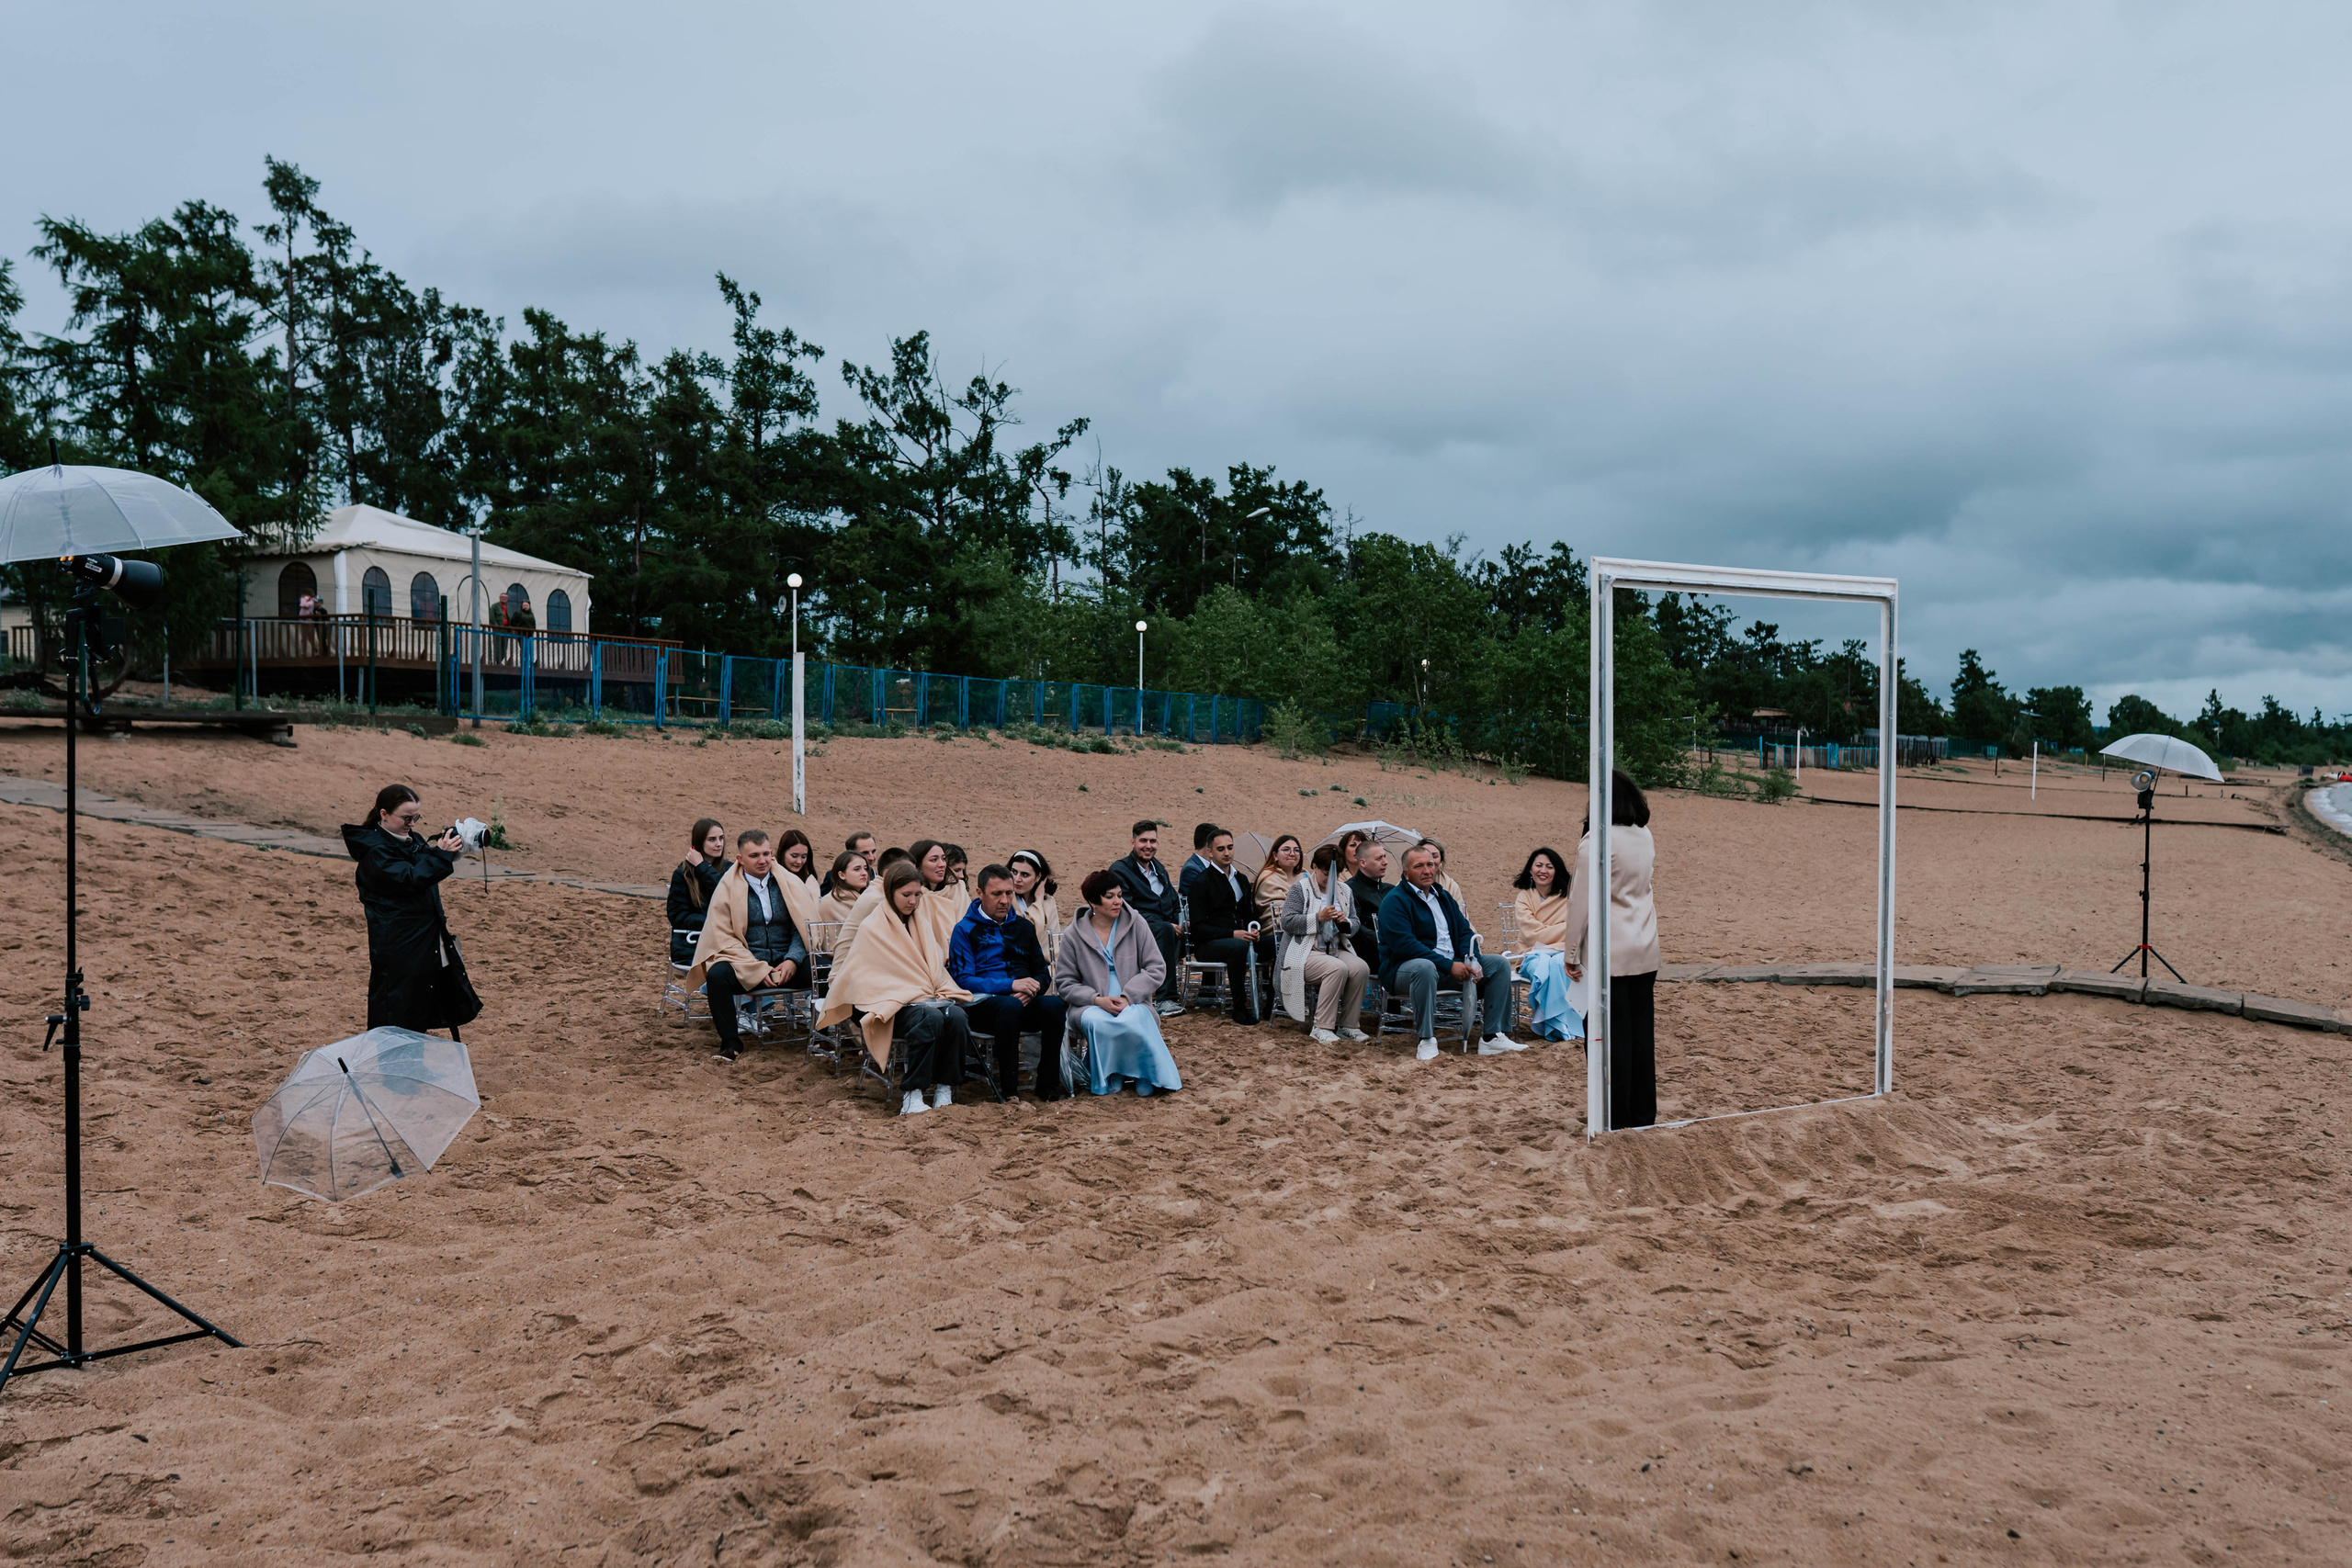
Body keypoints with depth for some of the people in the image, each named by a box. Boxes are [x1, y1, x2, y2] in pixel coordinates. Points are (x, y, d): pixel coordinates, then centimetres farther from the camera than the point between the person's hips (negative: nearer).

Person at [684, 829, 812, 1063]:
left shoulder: (789, 883, 10)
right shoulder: (728, 888, 3)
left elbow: (806, 926, 5)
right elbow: (723, 937, -4)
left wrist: (793, 960, -14)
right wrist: (758, 969, -15)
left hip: (787, 963, 1)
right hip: (745, 965, -1)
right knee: (717, 975, -32)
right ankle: (730, 1042, -15)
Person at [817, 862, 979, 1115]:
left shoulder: (922, 925, 19)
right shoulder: (872, 929, 1)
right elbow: (856, 975, 0)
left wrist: (939, 992, 2)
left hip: (928, 997, 5)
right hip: (891, 1004, -5)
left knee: (957, 1016, -29)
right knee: (930, 1018, -37)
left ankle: (944, 1092, -22)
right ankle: (911, 1096, -31)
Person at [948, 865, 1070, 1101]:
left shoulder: (1023, 927, 21)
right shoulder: (965, 929, 4)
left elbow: (1043, 972, 20)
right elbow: (962, 980, -7)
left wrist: (1032, 988, -5)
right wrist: (1010, 985, -17)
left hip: (1025, 1002, 4)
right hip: (983, 1003, -4)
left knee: (1054, 1004, -29)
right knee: (1010, 1006, -38)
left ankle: (1048, 1085, -22)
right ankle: (1008, 1088, -27)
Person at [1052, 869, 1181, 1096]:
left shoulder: (1135, 924, 3)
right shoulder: (1073, 935, 2)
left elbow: (1157, 969, 1)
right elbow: (1064, 983, 4)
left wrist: (1128, 996, -13)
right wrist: (1097, 999, -13)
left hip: (1132, 1003, 0)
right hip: (1092, 1005, 0)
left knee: (1133, 1020, -36)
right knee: (1096, 1022, -36)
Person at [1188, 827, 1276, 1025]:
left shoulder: (1241, 879, 19)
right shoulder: (1201, 882, -3)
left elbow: (1251, 914, 25)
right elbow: (1198, 927, -10)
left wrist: (1254, 930, -1)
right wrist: (1232, 934, -21)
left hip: (1242, 938, 6)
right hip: (1209, 944, -6)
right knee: (1238, 947, -39)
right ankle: (1239, 1007, -27)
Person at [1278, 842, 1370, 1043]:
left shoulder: (1344, 891, 17)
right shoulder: (1300, 888, 0)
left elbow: (1355, 925, 17)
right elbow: (1287, 921, -10)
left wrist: (1345, 922, -7)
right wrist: (1319, 917, -19)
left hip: (1337, 949, 6)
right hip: (1307, 952, -6)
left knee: (1361, 968, -25)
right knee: (1338, 968, -34)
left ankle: (1347, 1025, -12)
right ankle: (1322, 1028, -27)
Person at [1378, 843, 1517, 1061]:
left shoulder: (1443, 896, 17)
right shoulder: (1395, 901, -10)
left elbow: (1464, 932, 14)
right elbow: (1404, 944, -21)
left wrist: (1472, 961, -9)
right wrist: (1448, 965, -24)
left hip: (1452, 964, 8)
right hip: (1404, 968, -8)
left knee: (1499, 964, -2)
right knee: (1425, 967, -42)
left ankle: (1493, 1037, -4)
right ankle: (1426, 1041, -31)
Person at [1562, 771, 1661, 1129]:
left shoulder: (1596, 841, -14)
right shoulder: (1645, 837, 6)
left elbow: (1582, 901, -12)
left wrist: (1571, 953, -5)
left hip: (1609, 955, -7)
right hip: (1645, 952, 7)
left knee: (1612, 1037, 0)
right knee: (1643, 1033, 11)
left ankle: (1616, 1118, 5)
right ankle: (1643, 1113, 19)